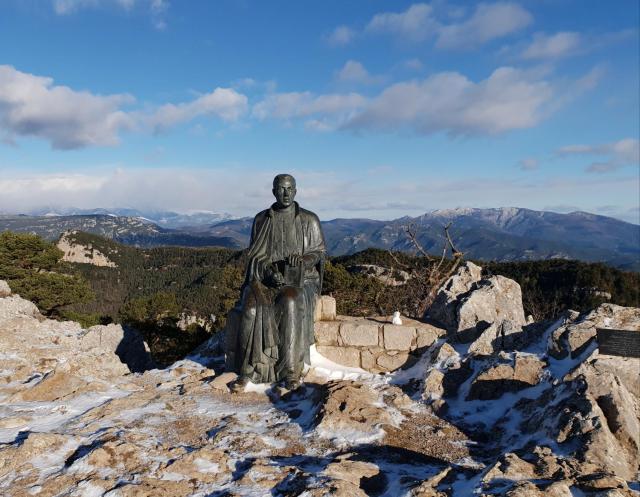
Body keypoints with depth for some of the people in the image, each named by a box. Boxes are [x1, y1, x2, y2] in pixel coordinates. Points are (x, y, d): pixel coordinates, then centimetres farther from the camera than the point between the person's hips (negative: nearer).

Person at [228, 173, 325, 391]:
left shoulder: (310, 220, 1)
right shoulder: (261, 219, 6)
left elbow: (319, 252, 3)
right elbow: (255, 255, 6)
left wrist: (303, 260, -20)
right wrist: (270, 271, -15)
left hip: (300, 280, -2)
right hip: (266, 278, 2)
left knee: (290, 304, -36)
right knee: (252, 306, -31)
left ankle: (292, 370, -27)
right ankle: (249, 369, -24)